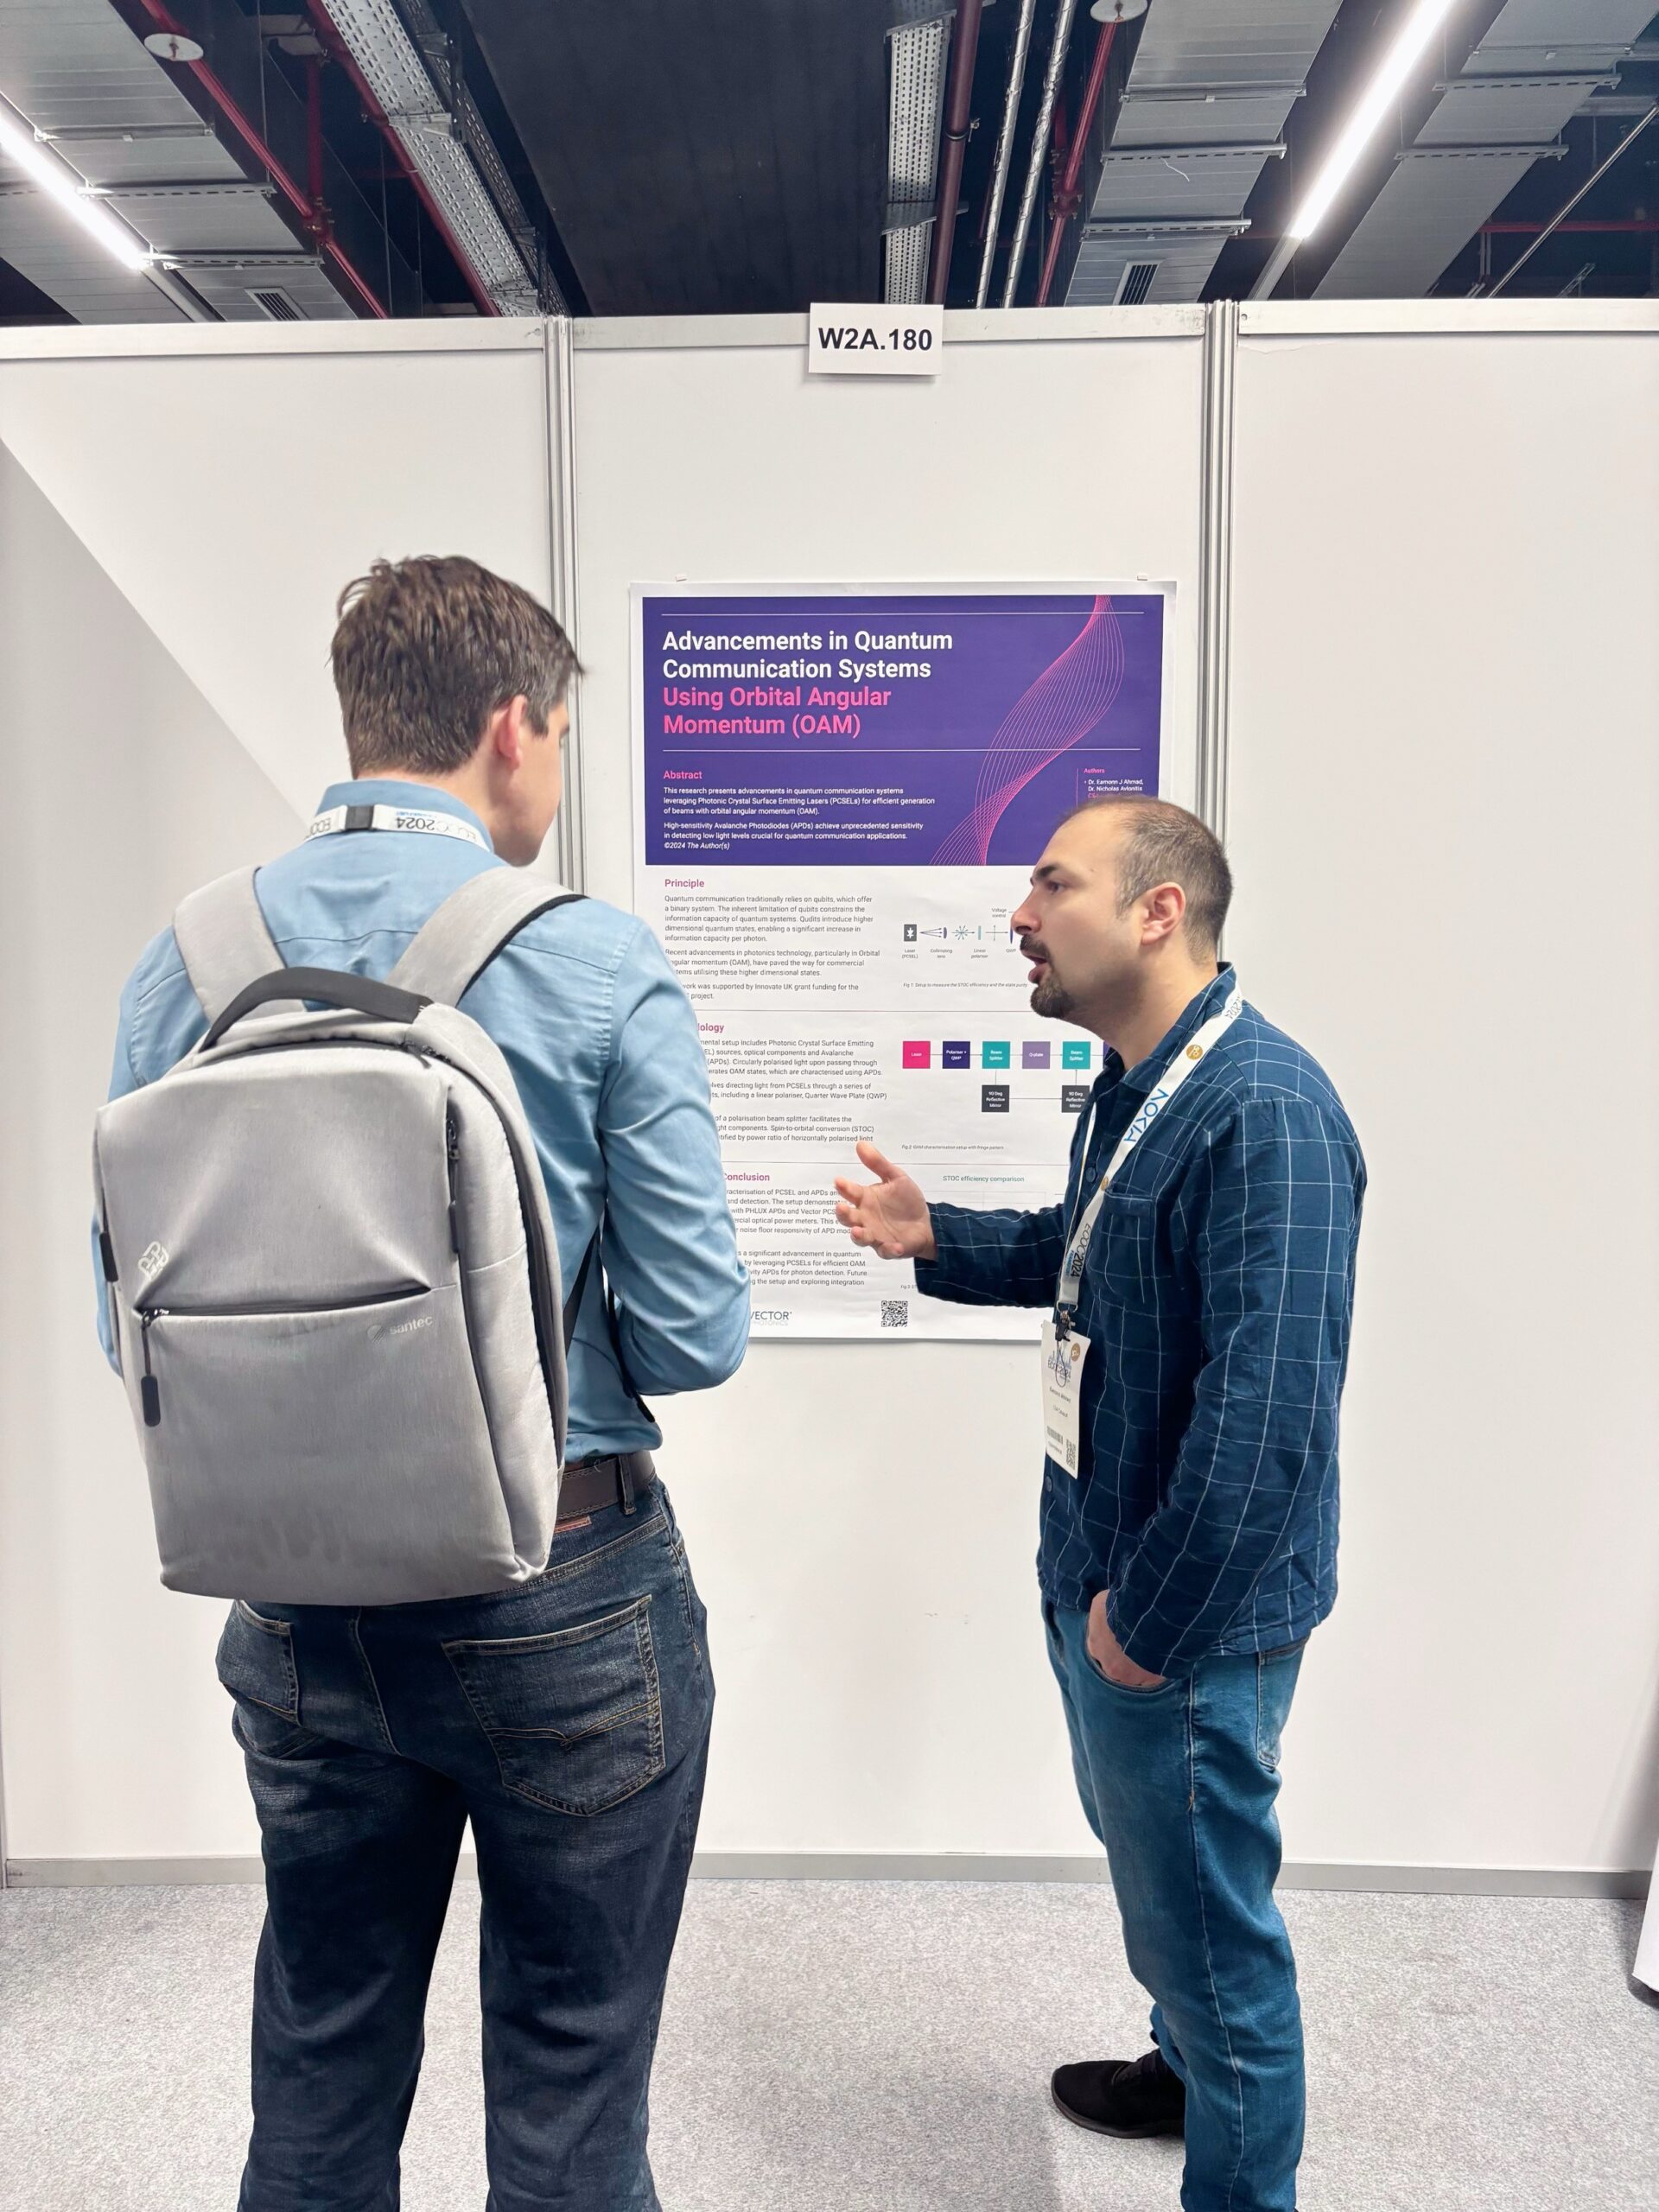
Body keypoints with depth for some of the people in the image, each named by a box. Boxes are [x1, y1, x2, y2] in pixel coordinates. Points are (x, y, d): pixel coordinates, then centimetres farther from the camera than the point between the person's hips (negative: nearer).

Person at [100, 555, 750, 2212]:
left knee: (321, 2060, 26)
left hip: (299, 1595, 4)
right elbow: (695, 1337, -14)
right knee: (567, 2078, 18)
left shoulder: (186, 965, -3)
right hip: (565, 1599, -4)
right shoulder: (598, 966, -15)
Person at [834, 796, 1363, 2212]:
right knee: (1145, 1858, 29)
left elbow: (1265, 1410, -30)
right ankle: (1193, 2068, 54)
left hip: (1188, 1614, -10)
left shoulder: (1262, 1110, -27)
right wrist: (936, 1240, 7)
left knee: (1206, 1910, 11)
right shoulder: (1138, 1085, 5)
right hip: (1096, 1567, 10)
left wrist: (1149, 1620, -21)